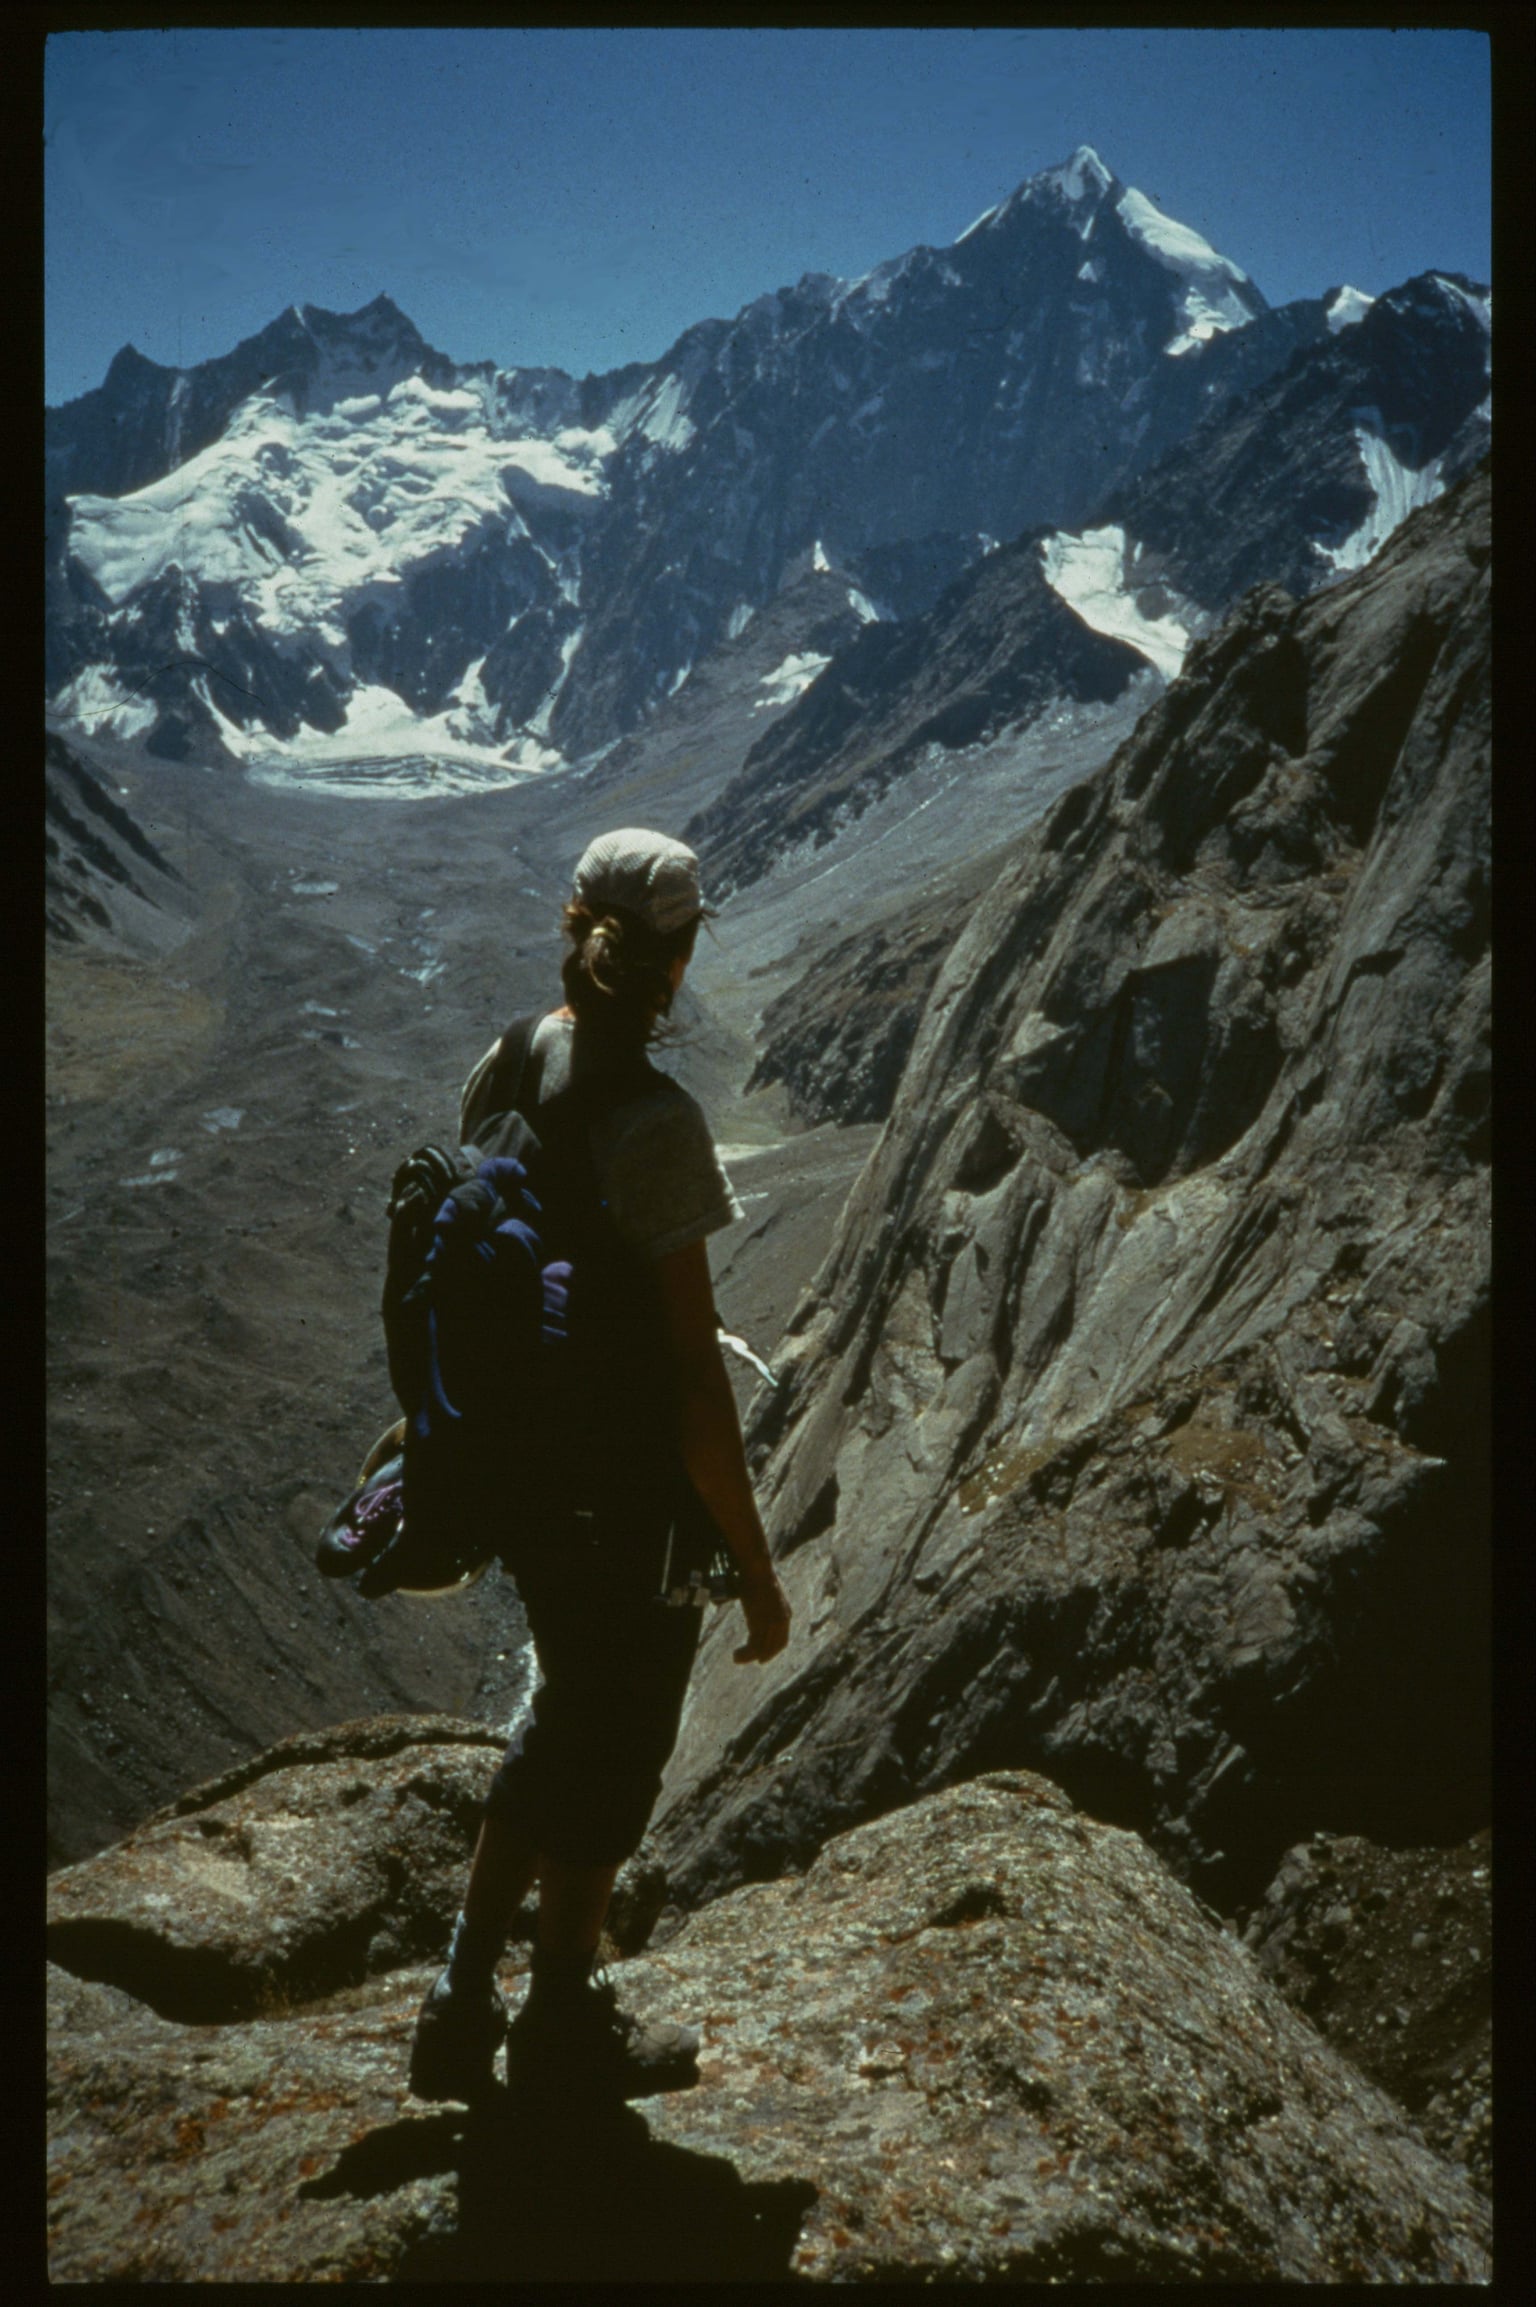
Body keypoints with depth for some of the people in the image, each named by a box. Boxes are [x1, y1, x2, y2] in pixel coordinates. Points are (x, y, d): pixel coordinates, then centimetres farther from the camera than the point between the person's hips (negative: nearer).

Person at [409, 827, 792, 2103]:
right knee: (619, 1749, 17)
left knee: (570, 1714, 28)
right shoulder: (655, 1121, -26)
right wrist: (757, 1568, -14)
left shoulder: (504, 1068, -3)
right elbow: (695, 1373, -24)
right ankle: (565, 2019, 40)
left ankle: (465, 1998, 37)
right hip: (634, 1484, -7)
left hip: (521, 1462, 7)